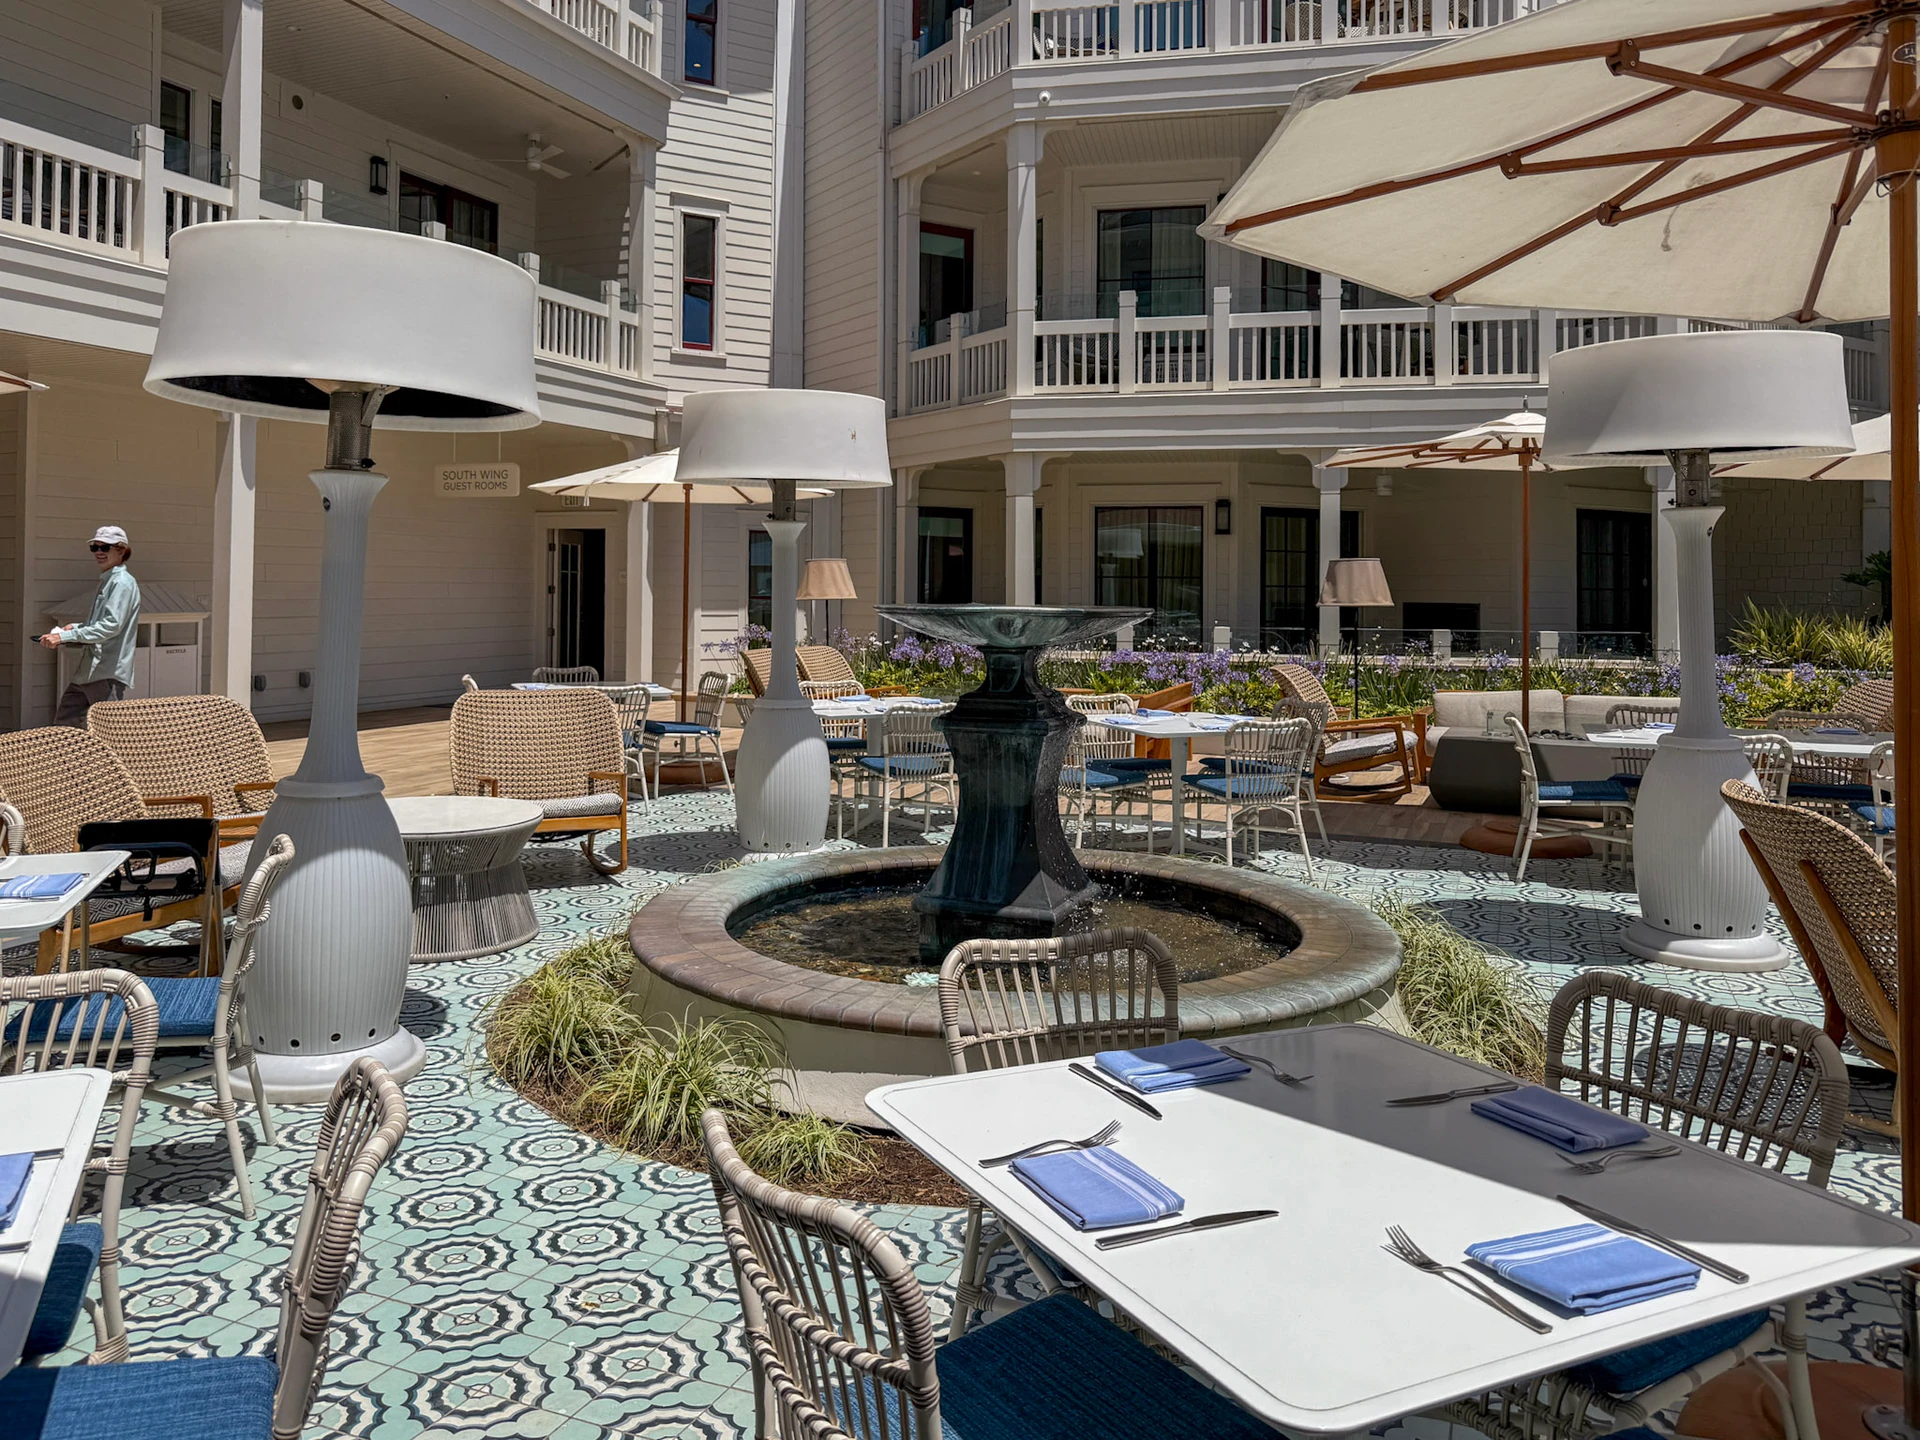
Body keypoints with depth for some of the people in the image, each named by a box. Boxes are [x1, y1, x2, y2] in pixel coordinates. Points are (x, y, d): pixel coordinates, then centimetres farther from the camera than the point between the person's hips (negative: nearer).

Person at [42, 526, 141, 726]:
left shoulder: (123, 582, -11)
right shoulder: (107, 581, 19)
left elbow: (111, 625, -22)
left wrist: (66, 637, -23)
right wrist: (75, 627, 8)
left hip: (108, 672, -10)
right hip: (89, 670, 10)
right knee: (62, 723, 11)